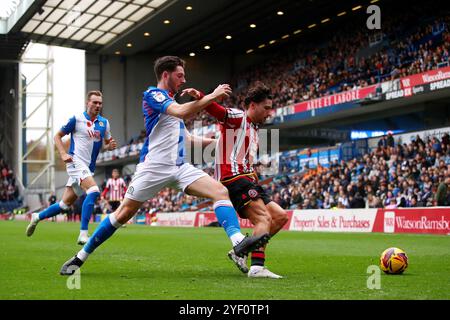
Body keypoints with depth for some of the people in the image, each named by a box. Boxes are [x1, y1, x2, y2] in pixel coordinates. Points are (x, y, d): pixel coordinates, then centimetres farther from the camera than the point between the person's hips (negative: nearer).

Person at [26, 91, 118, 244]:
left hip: (89, 167, 7)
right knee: (93, 191, -28)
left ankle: (37, 217, 34)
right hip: (76, 161, -7)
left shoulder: (104, 122, 10)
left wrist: (110, 145, -4)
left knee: (65, 204, 12)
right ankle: (83, 234, -28)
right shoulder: (77, 119, -5)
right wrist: (63, 154, -12)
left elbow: (107, 142, 20)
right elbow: (58, 136, 3)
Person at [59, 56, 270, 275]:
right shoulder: (153, 94, -5)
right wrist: (212, 96, -17)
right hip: (154, 167, -7)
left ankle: (238, 242, -29)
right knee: (123, 214, -4)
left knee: (221, 191, -13)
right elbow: (182, 113, -23)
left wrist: (216, 140, 24)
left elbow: (186, 138, 29)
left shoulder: (173, 101, 21)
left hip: (180, 167, 7)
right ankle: (79, 258, 10)